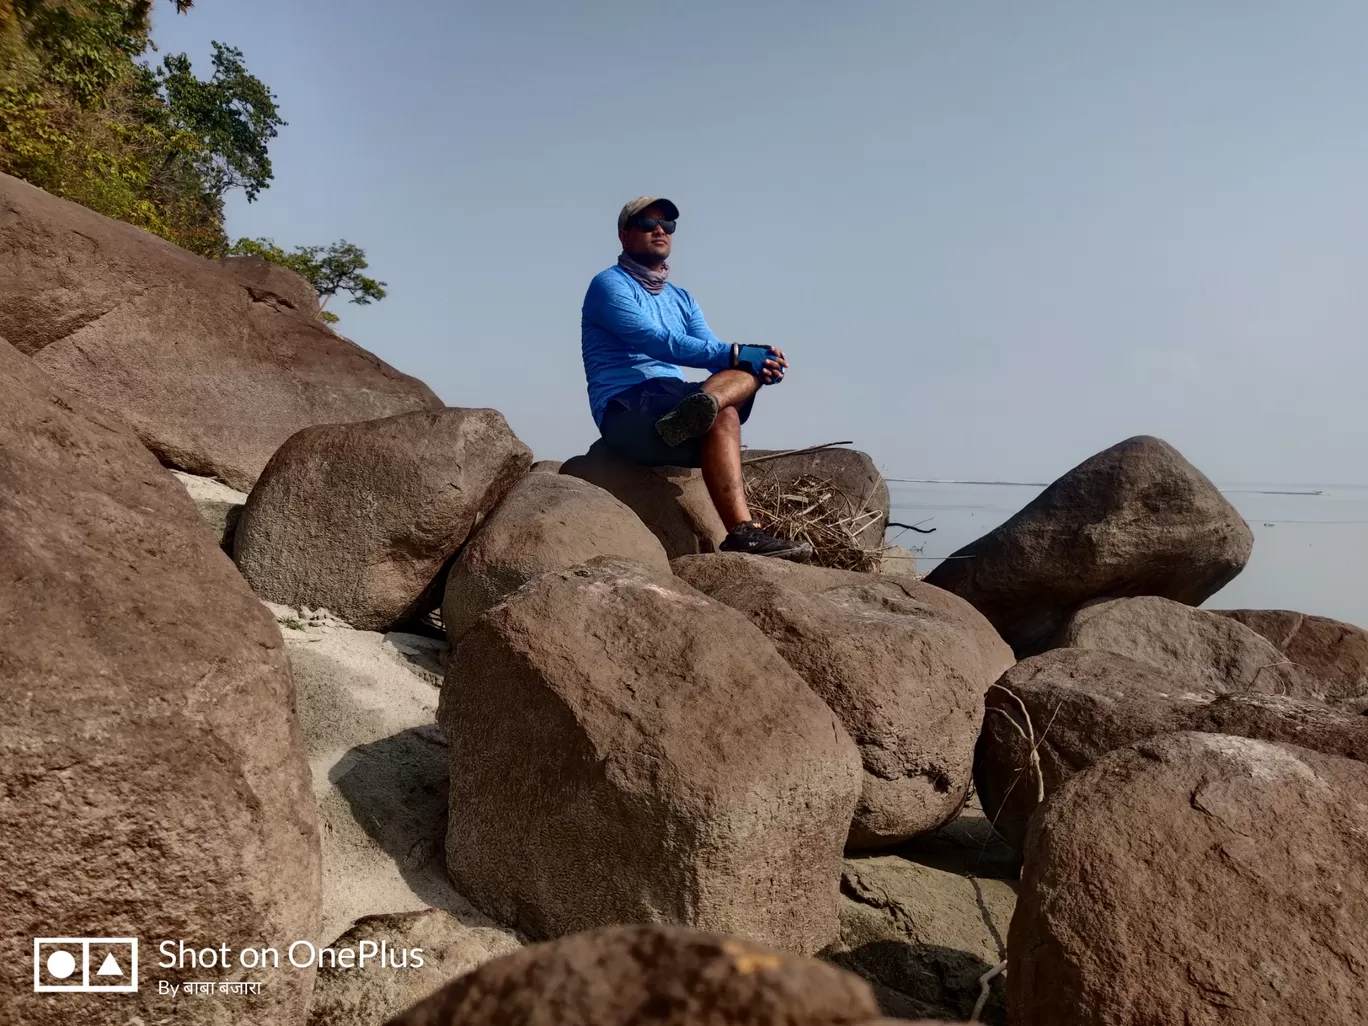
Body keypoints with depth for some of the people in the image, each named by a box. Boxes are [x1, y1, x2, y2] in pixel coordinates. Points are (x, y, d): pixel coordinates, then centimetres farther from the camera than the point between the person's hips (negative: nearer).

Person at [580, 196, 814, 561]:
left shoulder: (681, 298, 24)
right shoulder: (609, 285, 1)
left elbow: (715, 354, 9)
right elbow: (657, 343, -16)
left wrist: (762, 363, -14)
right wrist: (734, 355, -24)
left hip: (671, 402, 7)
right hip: (626, 412, -7)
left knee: (755, 366, -17)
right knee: (722, 417, -31)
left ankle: (703, 406, -44)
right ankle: (744, 532, -41)